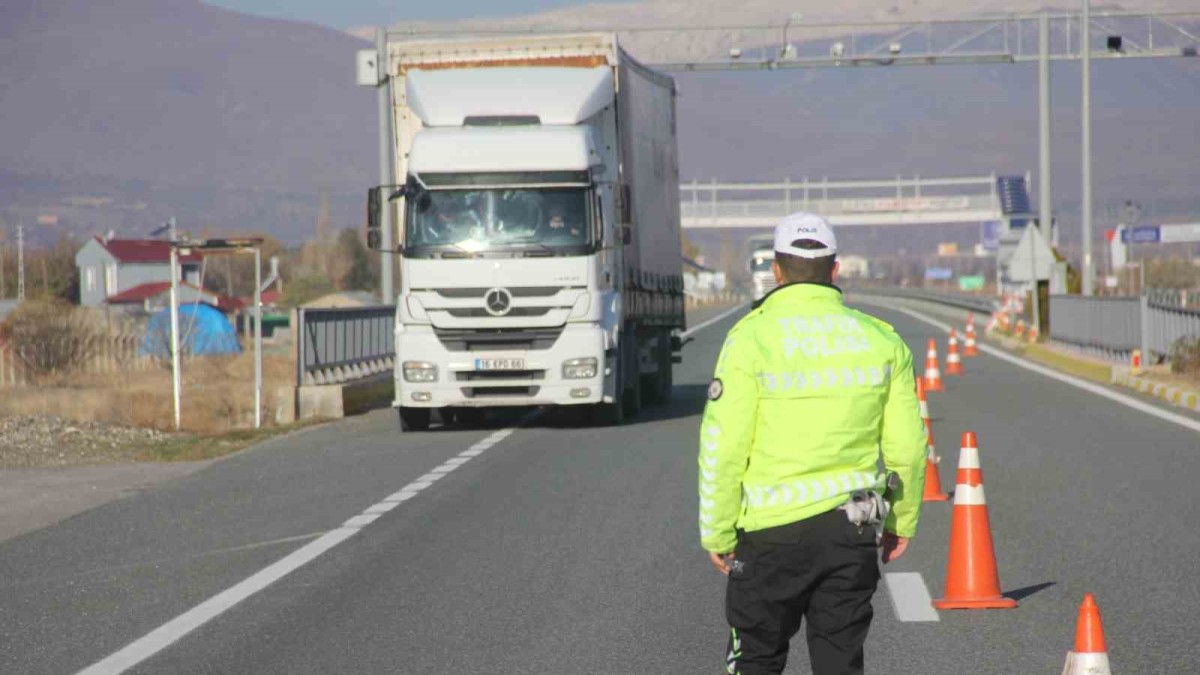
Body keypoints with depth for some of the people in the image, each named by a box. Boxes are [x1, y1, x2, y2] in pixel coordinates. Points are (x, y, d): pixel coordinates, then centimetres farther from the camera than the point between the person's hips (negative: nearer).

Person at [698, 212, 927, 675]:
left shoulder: (751, 338, -8)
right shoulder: (881, 340, 2)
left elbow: (723, 448, -10)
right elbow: (907, 445, 5)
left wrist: (717, 532, -1)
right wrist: (902, 520, 19)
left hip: (772, 527, -3)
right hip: (852, 530, 3)